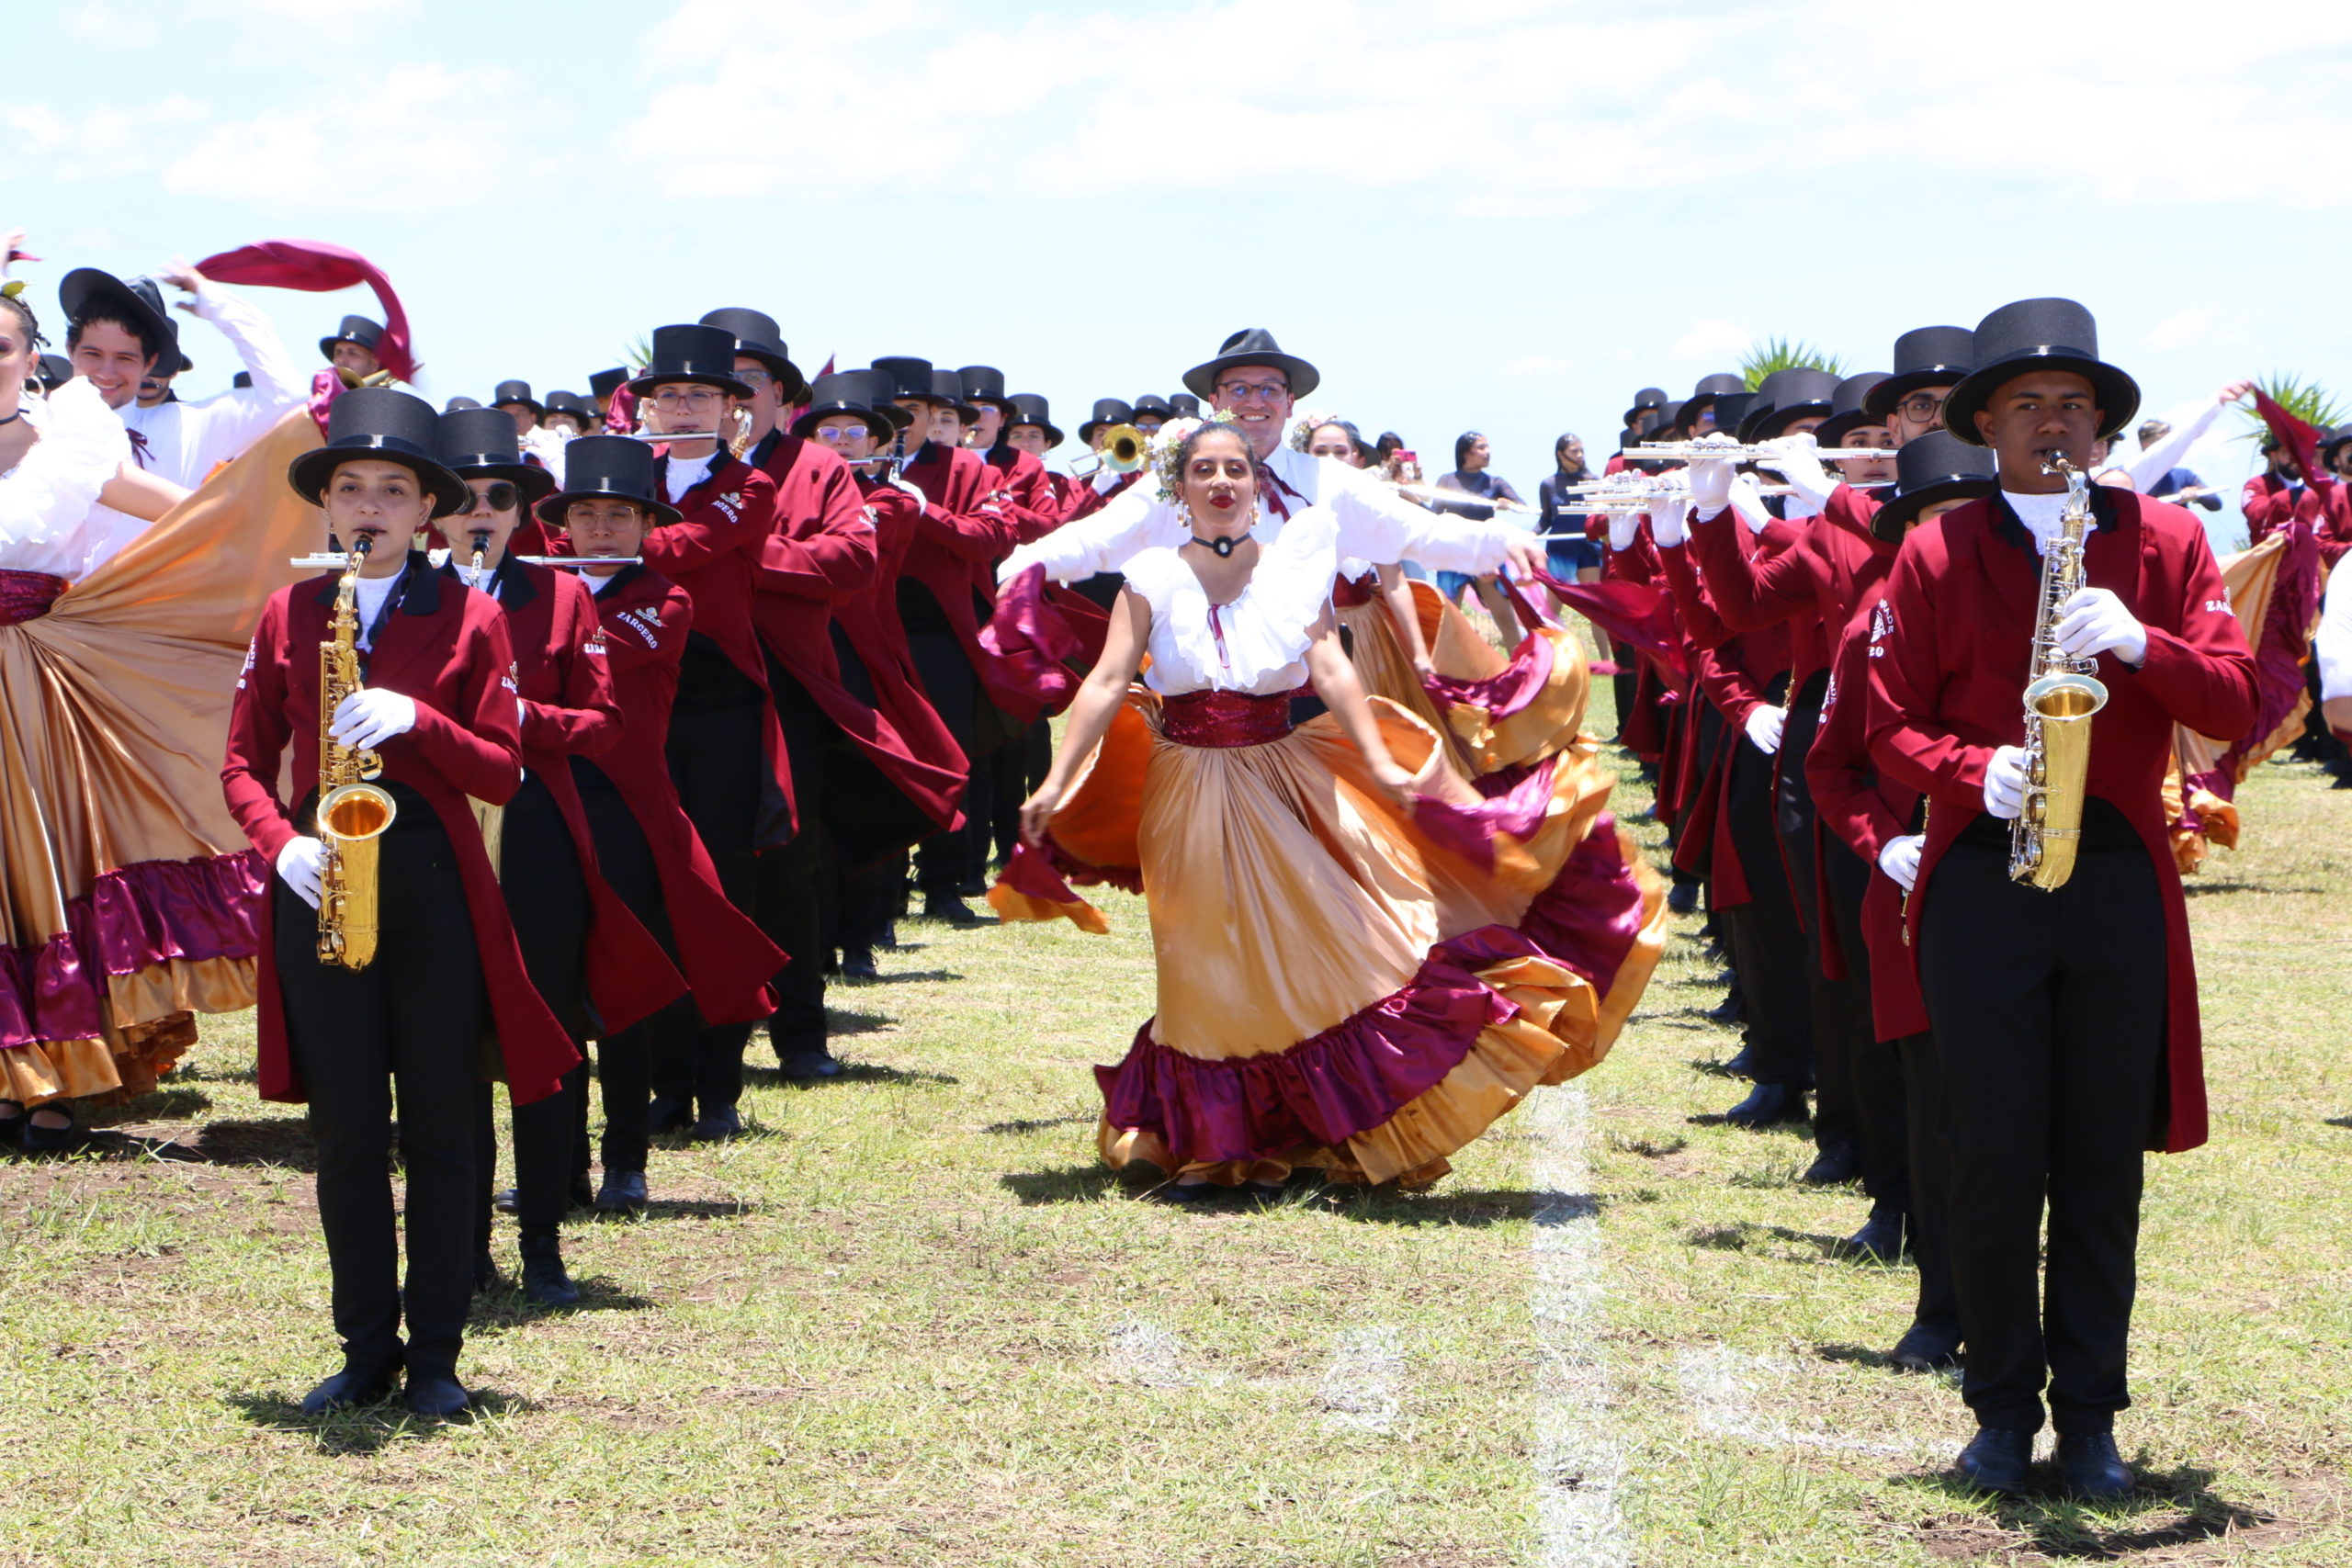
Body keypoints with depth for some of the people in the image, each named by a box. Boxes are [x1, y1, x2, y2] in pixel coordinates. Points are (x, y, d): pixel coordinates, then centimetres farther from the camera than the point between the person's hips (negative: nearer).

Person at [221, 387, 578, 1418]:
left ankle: (436, 1357, 10)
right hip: (322, 888, 2)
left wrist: (417, 722, -18)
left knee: (440, 1130, 2)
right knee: (346, 1132, 4)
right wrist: (281, 841, -9)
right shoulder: (286, 616, 9)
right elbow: (245, 764, 10)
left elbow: (502, 771, -1)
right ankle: (366, 1351, 13)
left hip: (435, 885, -2)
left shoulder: (469, 618, 3)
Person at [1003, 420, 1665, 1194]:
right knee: (1205, 977, 4)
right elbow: (1107, 684, -10)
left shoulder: (1292, 569, 0)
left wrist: (1383, 767, -20)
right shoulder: (1154, 577, -2)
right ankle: (1207, 1147, 16)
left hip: (1284, 787, 1)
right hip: (1187, 796, -1)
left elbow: (1332, 673, -9)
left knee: (1296, 958, -2)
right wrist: (1055, 783, -19)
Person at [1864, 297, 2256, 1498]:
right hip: (1980, 873, -1)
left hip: (2120, 873, 1)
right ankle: (2002, 1409, 14)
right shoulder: (1935, 553, 4)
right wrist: (1975, 771, -17)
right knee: (1995, 1162, 0)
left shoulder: (2166, 541, 8)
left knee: (2104, 1163, 4)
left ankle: (2090, 1417, 14)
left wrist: (2141, 643, -17)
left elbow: (2233, 704, 0)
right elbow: (1892, 726, 2)